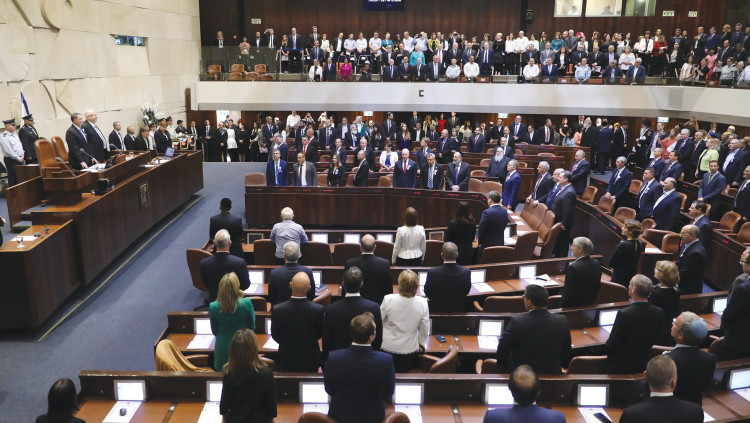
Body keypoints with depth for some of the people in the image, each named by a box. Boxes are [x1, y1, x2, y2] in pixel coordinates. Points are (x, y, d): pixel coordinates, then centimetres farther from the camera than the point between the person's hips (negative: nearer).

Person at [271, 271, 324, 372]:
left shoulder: (277, 310, -21)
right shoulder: (319, 309, -22)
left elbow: (275, 336, -5)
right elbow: (319, 334, -4)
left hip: (286, 361, 0)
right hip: (310, 362, 0)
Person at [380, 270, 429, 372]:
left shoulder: (388, 300, -21)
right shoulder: (422, 303, -17)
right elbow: (424, 328, -4)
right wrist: (421, 343, 15)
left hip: (387, 348, -1)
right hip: (410, 349, 1)